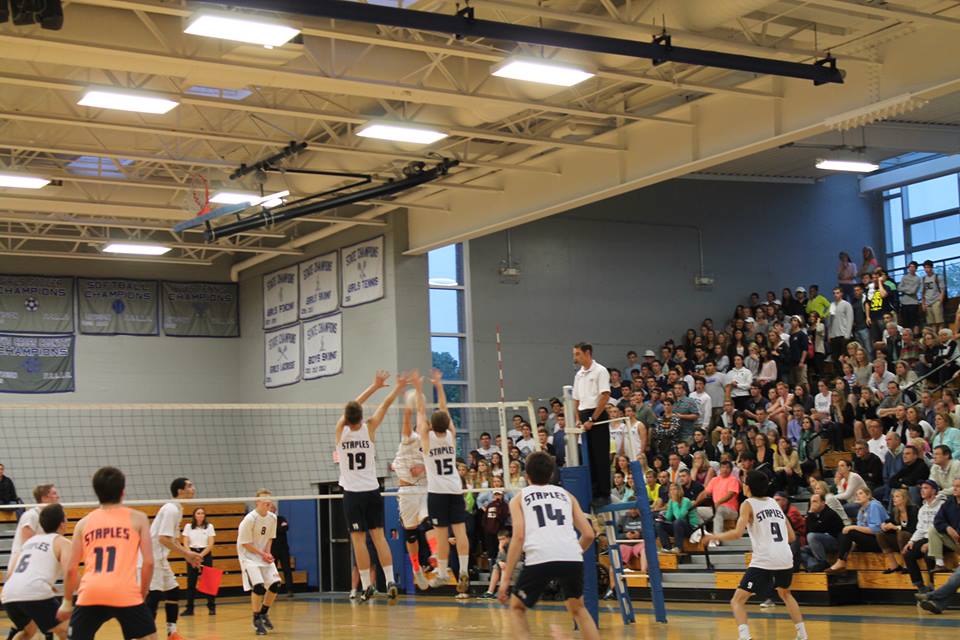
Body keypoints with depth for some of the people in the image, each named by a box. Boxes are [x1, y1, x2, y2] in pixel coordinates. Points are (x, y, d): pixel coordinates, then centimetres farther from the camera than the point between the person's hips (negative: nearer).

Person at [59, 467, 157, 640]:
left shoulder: (84, 523, 16)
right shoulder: (137, 518, 10)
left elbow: (71, 569, 14)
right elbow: (148, 562, 3)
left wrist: (67, 602, 26)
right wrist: (142, 595, 14)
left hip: (91, 594, 2)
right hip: (125, 593, -2)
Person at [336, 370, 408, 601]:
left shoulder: (341, 430, -6)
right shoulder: (369, 429, -5)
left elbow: (352, 407, 8)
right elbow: (385, 405, 8)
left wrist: (375, 386, 16)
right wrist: (398, 387, 20)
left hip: (352, 494, -2)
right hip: (372, 491, 2)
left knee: (358, 539, -1)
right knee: (378, 536, 4)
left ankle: (367, 586, -1)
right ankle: (390, 581, -2)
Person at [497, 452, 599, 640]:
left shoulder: (519, 498, 19)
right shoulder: (566, 495, 27)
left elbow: (519, 536, 4)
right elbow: (589, 535, 19)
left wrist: (505, 579, 3)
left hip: (540, 558, -2)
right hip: (572, 557, 3)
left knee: (517, 608, 22)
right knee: (577, 608, 28)